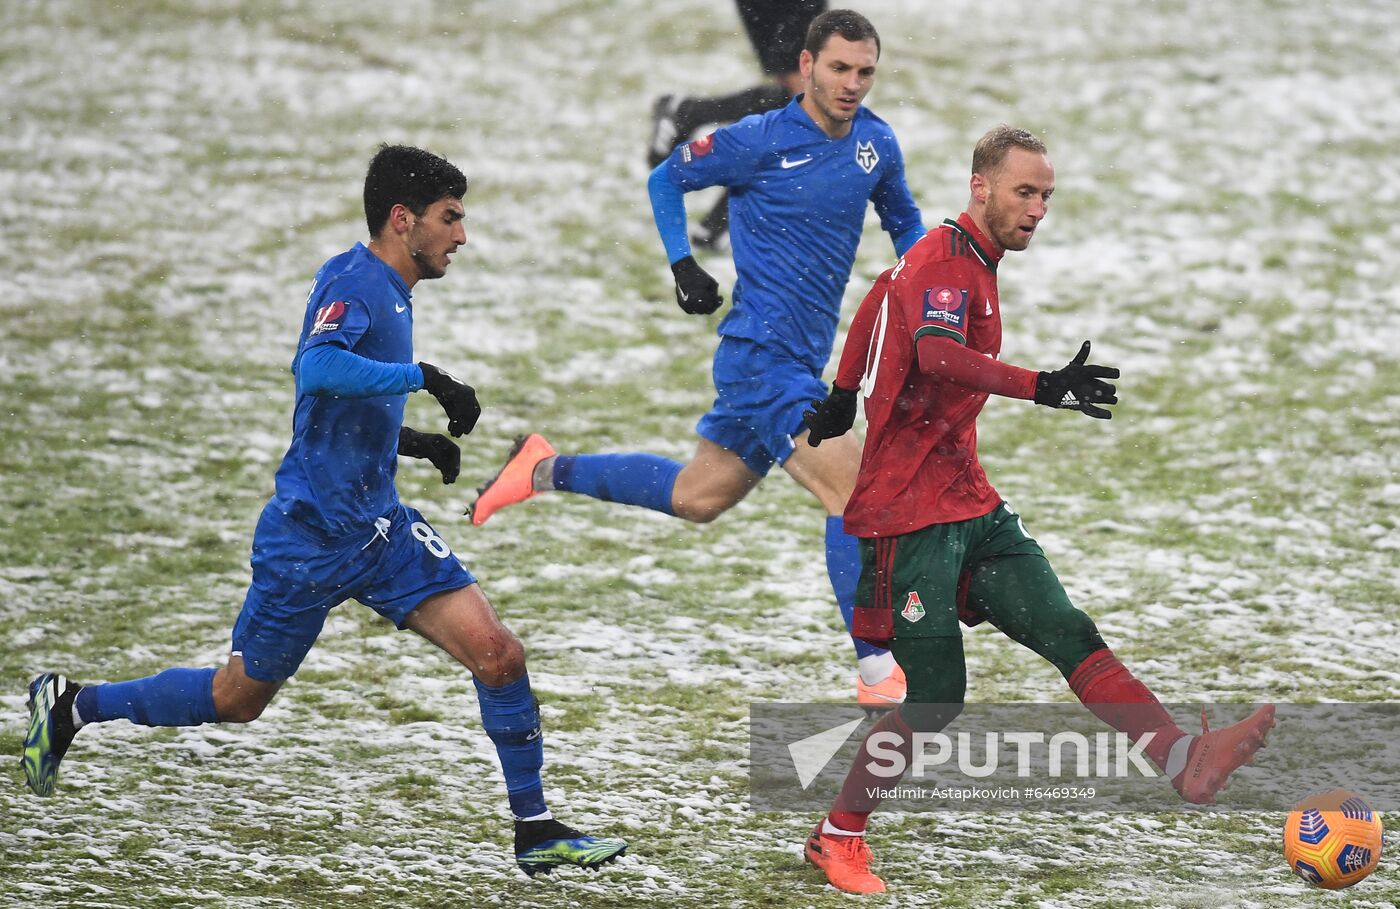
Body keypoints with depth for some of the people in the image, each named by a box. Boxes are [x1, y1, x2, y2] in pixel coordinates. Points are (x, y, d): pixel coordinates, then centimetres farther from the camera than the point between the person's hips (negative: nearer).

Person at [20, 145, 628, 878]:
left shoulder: (390, 292, 12)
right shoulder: (354, 280, -16)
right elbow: (317, 367, -37)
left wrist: (409, 442, 12)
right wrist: (425, 378, -35)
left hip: (379, 528, 8)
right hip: (310, 537, -8)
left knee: (497, 653, -8)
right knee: (237, 699, 9)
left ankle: (535, 831, 0)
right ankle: (69, 707, 29)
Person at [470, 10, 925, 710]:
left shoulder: (877, 142, 6)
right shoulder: (760, 141, -11)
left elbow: (904, 222, 23)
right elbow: (666, 181, 2)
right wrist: (682, 267, -7)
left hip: (800, 360, 8)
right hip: (760, 353, -8)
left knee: (697, 496, 18)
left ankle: (545, 470, 33)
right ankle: (878, 678, -14)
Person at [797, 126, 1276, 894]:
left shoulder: (970, 263, 16)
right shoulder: (941, 263, -15)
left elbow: (879, 298, 34)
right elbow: (937, 355, -36)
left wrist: (843, 396, 45)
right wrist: (1042, 388, -48)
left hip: (971, 505, 9)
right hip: (910, 513, -9)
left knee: (1067, 634, -7)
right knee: (935, 695, -7)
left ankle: (1186, 761, -20)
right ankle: (837, 839, 10)